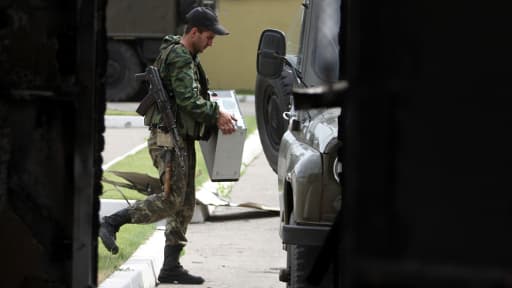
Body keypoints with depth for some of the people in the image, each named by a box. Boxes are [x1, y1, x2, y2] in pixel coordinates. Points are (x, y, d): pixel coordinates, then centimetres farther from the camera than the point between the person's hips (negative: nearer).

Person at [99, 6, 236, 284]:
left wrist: (213, 116, 11)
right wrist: (216, 114, -12)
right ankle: (111, 223, -9)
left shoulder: (187, 57, 20)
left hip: (182, 139, 11)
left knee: (185, 204, 8)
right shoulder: (179, 57, -13)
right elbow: (188, 100, -21)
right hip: (168, 138, -11)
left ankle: (171, 267, 9)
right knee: (171, 199, -15)